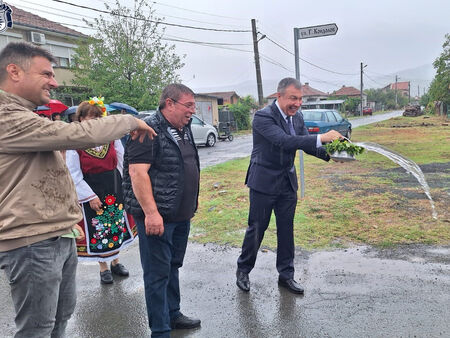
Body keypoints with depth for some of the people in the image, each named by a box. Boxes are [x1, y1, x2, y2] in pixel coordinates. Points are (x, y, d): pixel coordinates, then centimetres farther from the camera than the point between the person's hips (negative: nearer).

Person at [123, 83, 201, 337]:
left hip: (182, 215, 9)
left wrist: (191, 205, 19)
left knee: (173, 266, 20)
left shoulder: (184, 130, 11)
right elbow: (137, 172, -21)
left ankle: (173, 314, 36)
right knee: (158, 273, 3)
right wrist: (151, 212, -25)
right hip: (157, 217, -8)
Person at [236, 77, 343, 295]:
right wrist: (321, 138, -37)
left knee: (286, 229, 12)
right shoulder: (263, 117, -19)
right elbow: (284, 141, -32)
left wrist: (329, 154, -13)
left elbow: (307, 145, 6)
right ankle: (243, 270, 27)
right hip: (264, 182, -6)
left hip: (288, 182, 6)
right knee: (257, 228, 5)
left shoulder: (297, 117, 4)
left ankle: (286, 275, 27)